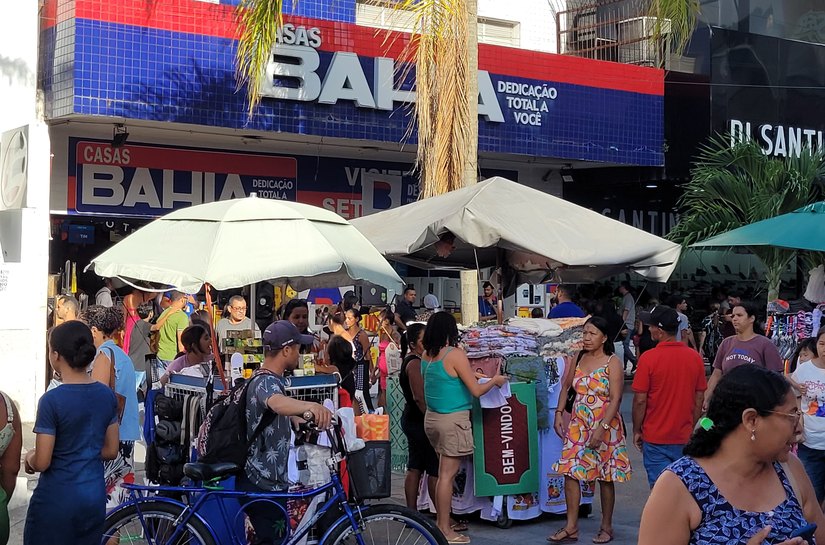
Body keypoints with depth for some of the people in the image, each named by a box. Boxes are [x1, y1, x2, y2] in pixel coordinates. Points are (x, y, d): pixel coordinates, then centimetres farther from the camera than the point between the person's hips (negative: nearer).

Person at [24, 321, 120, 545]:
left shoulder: (52, 400, -17)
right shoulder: (107, 395, 0)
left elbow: (42, 463, -14)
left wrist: (30, 457, 6)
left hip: (57, 500, -5)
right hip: (95, 497, 5)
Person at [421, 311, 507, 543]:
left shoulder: (426, 355, 5)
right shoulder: (455, 355, -15)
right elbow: (476, 391, -13)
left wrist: (467, 376, 27)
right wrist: (495, 381, 4)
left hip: (432, 417, 7)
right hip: (452, 420, -7)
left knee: (443, 471, 17)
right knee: (447, 474, -1)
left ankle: (441, 521, 23)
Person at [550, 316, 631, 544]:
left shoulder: (612, 363, -10)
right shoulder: (578, 359, 6)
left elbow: (615, 399, -15)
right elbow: (565, 386, 16)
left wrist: (601, 429, -22)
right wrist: (559, 413, 4)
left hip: (605, 427, -5)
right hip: (578, 425, 5)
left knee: (605, 478, 5)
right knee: (570, 472, -1)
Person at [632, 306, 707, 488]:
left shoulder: (648, 358, -14)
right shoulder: (695, 357, -1)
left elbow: (640, 400, -12)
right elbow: (699, 399, 6)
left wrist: (636, 431, 0)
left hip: (655, 437, -4)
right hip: (684, 437, 4)